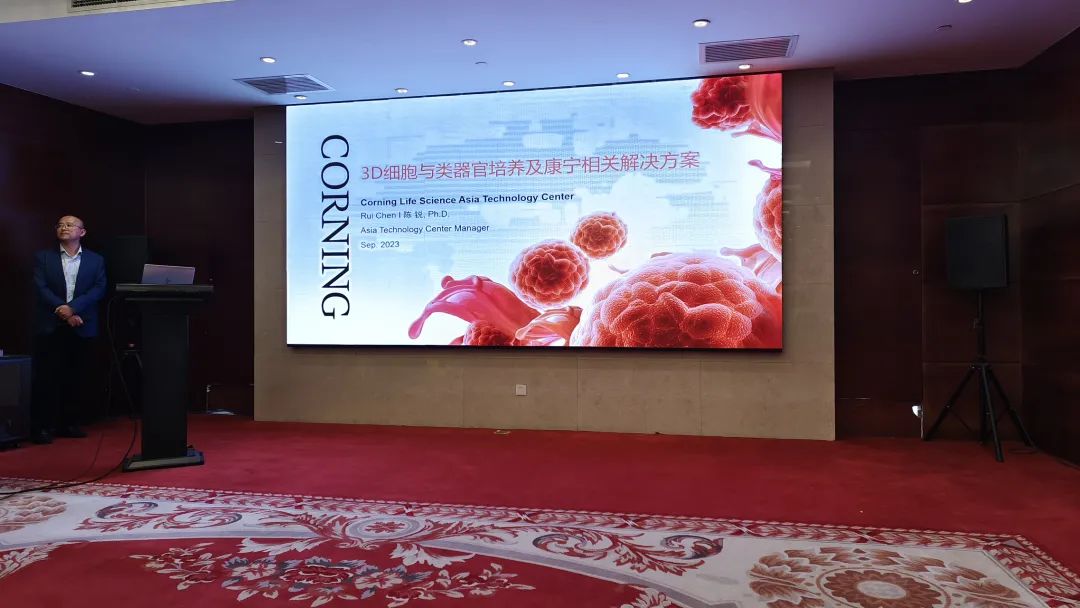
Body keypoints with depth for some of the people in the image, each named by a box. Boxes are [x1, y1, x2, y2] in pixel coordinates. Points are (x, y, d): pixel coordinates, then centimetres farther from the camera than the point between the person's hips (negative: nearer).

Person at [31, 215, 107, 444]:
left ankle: (68, 423, 14)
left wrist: (72, 308, -16)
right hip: (50, 326, -1)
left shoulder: (96, 260, 9)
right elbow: (41, 288, -2)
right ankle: (41, 426, 3)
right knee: (46, 378, -2)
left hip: (81, 327, 1)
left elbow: (99, 289, -2)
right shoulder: (43, 257, 8)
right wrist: (63, 312, -14)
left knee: (75, 378, 5)